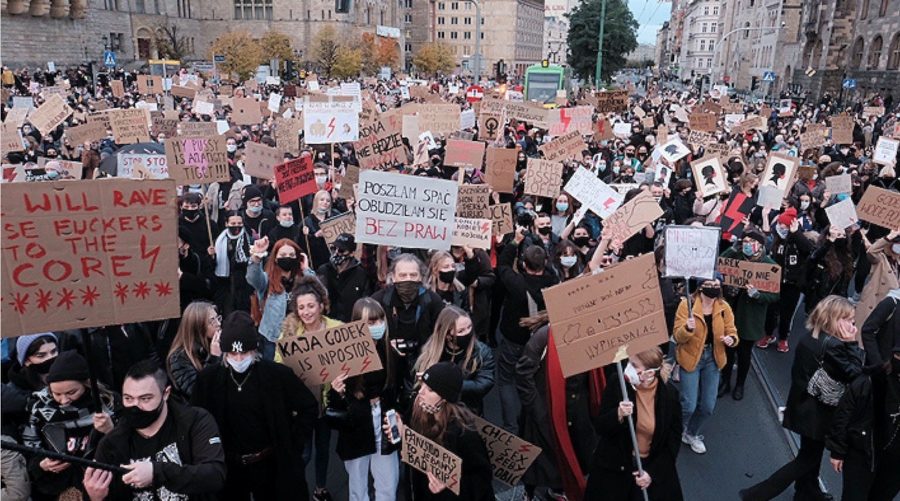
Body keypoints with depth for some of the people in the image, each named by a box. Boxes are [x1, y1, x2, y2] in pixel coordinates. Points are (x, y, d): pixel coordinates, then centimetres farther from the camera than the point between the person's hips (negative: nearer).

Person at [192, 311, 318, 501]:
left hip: (270, 464, -1)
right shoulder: (208, 378, -6)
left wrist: (293, 444, -5)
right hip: (227, 467, 2)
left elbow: (309, 407, -3)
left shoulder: (277, 374, -12)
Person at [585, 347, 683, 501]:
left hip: (655, 466, 0)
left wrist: (653, 473, -10)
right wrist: (618, 415, -31)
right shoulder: (617, 385, -15)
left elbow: (674, 438, -4)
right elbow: (599, 428, -11)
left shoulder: (669, 393, -13)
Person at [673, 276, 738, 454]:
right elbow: (677, 336, -16)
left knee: (708, 406, 10)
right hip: (690, 358, -4)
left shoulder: (724, 307, -4)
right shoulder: (686, 304, -16)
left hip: (712, 359, 4)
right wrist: (688, 329, -37)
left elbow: (731, 331, 0)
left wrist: (731, 339, -23)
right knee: (689, 405, -4)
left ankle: (691, 434, 39)